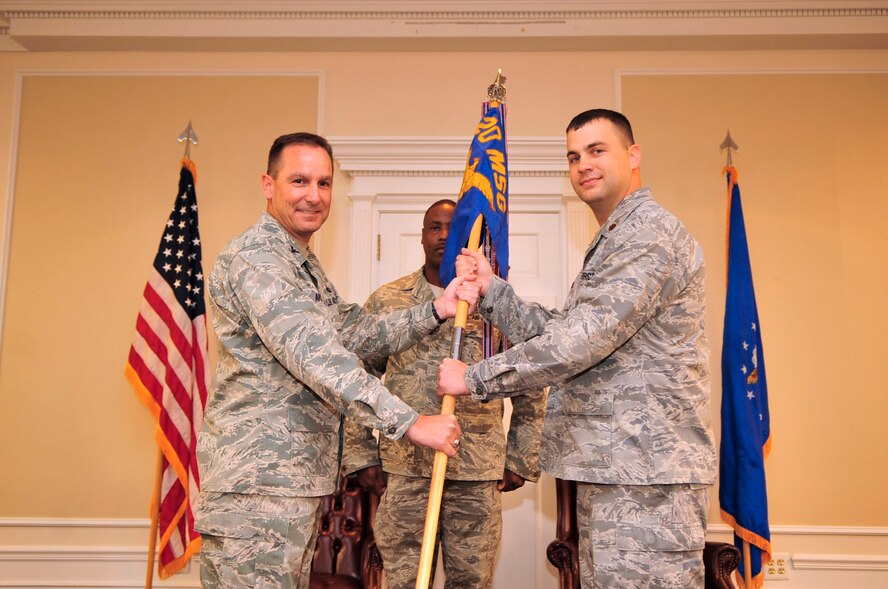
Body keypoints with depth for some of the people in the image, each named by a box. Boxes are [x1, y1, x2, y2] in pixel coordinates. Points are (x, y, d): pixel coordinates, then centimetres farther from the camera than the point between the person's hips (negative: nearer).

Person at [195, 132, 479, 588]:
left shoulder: (305, 265, 20)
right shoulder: (253, 257, -14)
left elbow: (357, 333, 13)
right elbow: (312, 354, -24)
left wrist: (437, 310, 0)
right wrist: (407, 421, -26)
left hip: (295, 480, 10)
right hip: (255, 485, -10)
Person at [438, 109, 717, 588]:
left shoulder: (650, 232, -12)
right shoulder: (611, 243, 23)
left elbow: (585, 337, -22)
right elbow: (558, 332, 17)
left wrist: (476, 378, -15)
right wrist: (490, 289, 8)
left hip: (647, 471, -10)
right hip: (612, 466, 10)